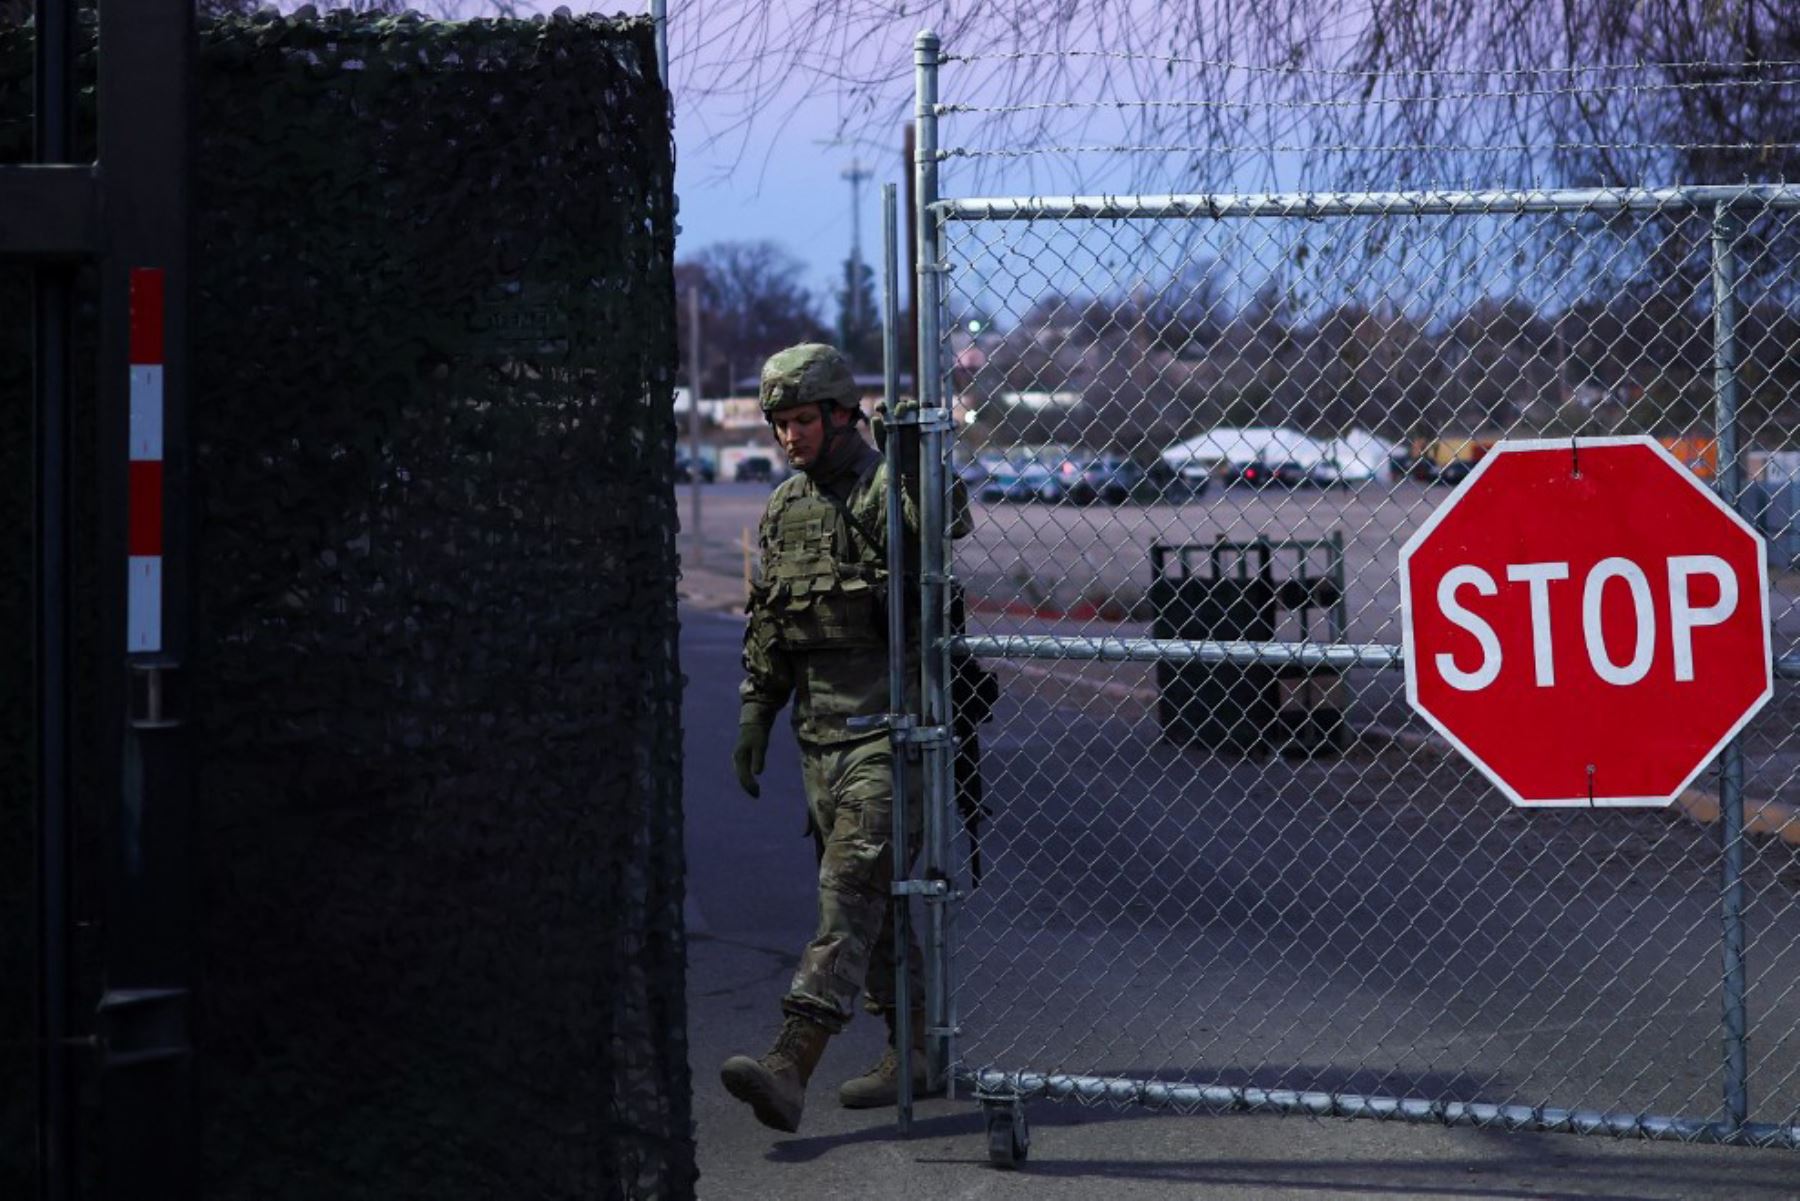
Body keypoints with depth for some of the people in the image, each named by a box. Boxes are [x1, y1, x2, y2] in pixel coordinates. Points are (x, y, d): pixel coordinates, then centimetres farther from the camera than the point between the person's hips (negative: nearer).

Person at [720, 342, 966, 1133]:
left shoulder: (888, 489, -9)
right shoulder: (783, 509, 14)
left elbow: (948, 527, -32)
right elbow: (766, 628, 20)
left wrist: (917, 458, -46)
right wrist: (755, 716, 16)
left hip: (889, 724, -8)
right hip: (821, 731, 8)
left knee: (852, 888, -14)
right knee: (874, 894, 12)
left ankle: (791, 1065, -24)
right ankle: (915, 1053, 22)